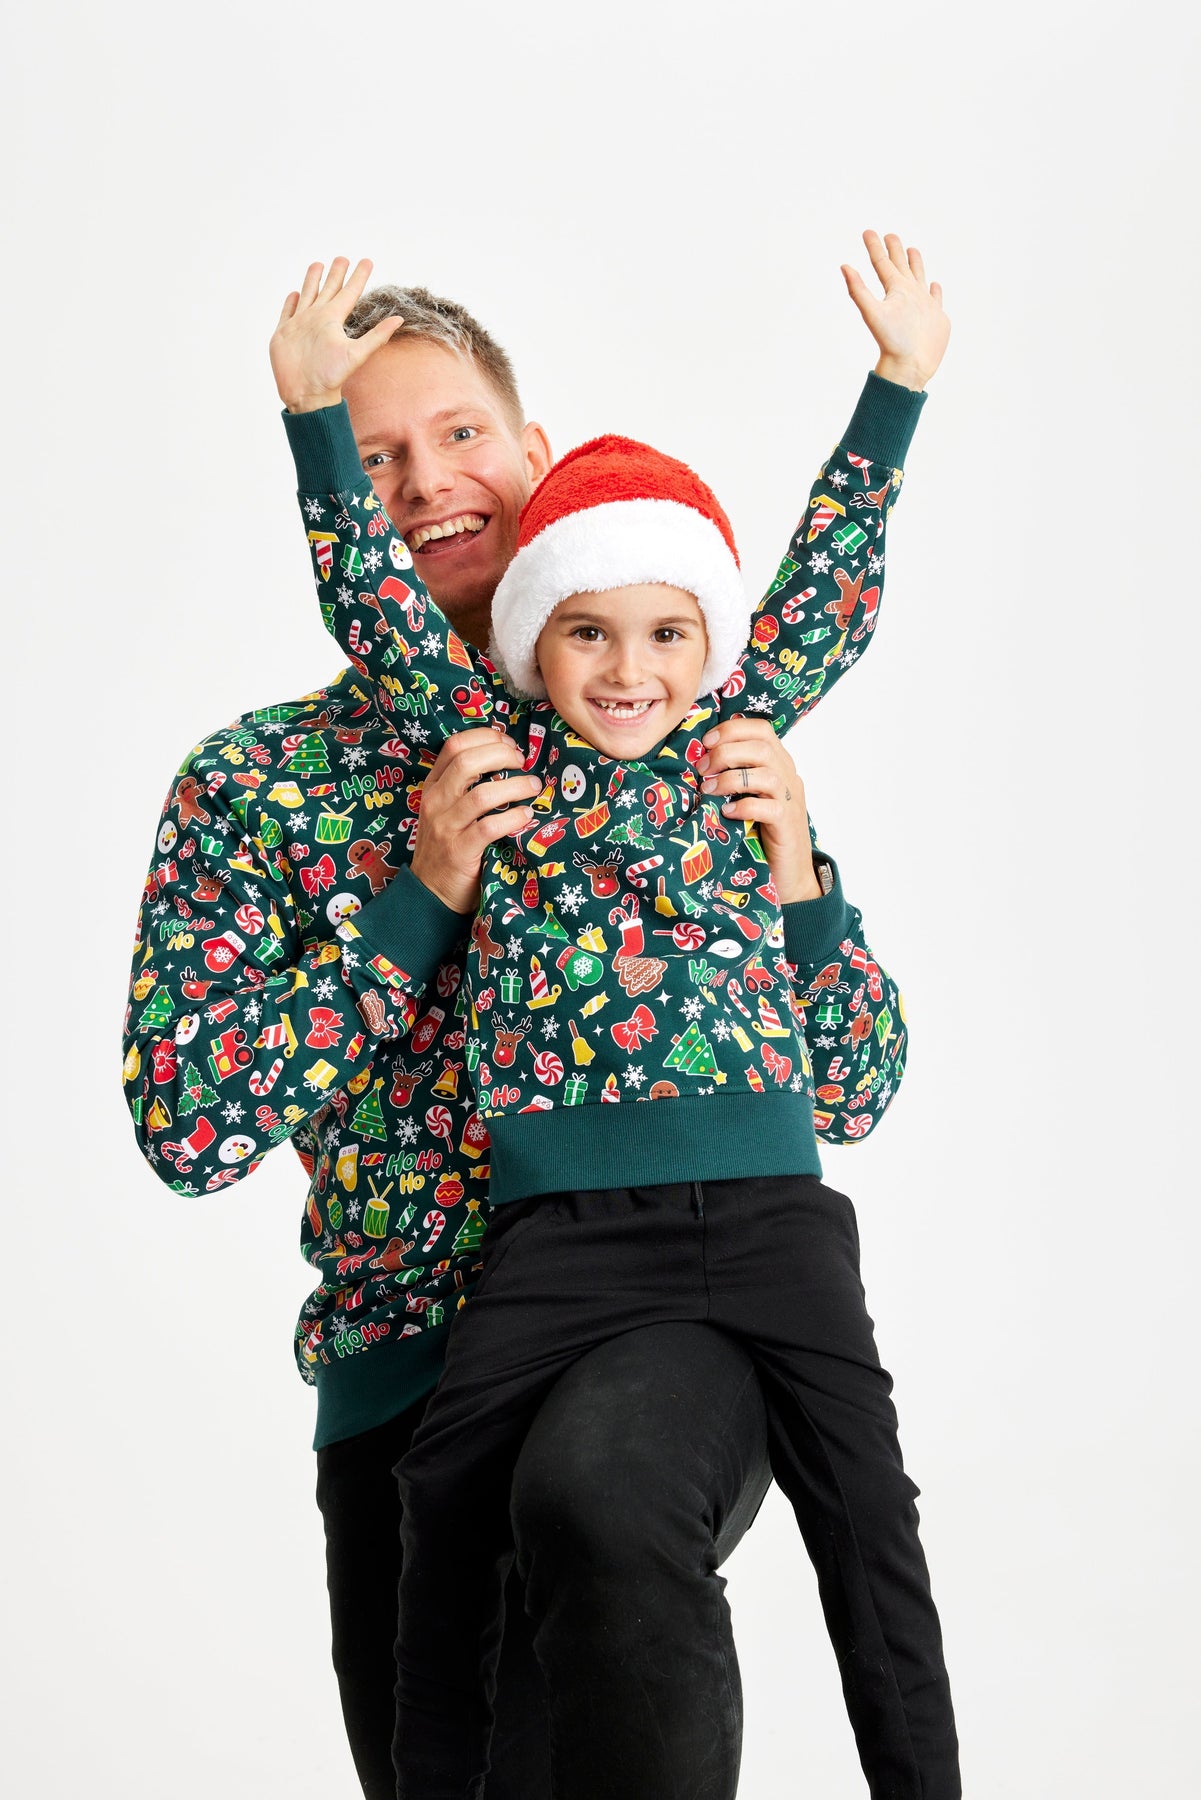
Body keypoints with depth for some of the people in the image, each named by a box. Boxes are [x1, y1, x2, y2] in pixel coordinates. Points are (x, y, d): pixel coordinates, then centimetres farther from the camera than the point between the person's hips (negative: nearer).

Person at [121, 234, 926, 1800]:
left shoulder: (691, 737, 7)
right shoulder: (252, 783, 4)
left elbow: (850, 1098, 9)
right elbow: (188, 1128, -8)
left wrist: (793, 871, -9)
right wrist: (415, 895, -14)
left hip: (680, 1314, -1)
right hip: (408, 1369, 2)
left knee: (595, 1488, -35)